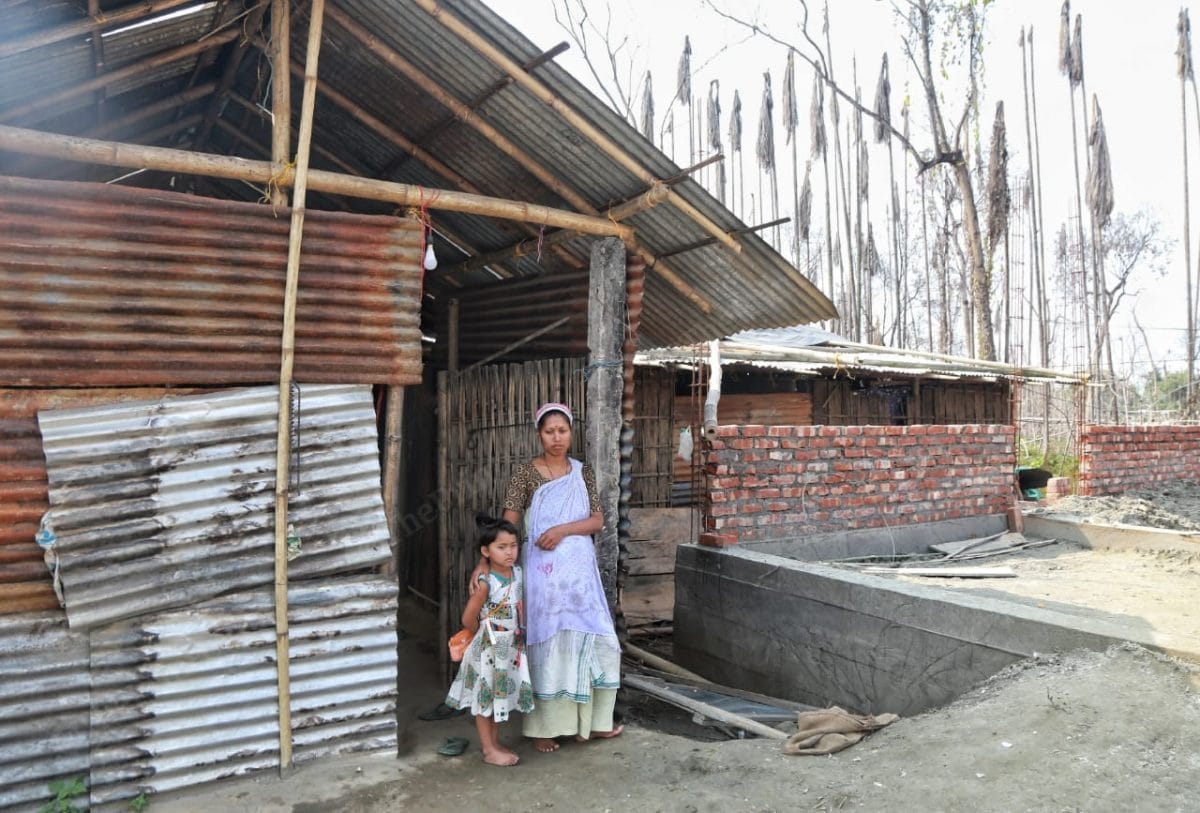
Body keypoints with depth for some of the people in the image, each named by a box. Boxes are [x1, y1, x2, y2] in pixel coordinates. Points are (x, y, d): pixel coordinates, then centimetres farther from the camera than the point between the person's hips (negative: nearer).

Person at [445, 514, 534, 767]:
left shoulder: (518, 572, -4)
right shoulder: (486, 583, -23)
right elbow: (468, 619, -16)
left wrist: (517, 633, 7)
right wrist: (487, 634, 0)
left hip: (511, 646, 6)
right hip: (489, 648, -6)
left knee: (501, 695, 18)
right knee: (485, 697, 8)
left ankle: (495, 743, 32)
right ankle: (489, 751, 19)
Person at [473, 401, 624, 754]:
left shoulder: (583, 472, 7)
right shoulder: (525, 472, -5)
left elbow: (597, 520, 1)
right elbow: (507, 523, -13)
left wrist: (563, 530, -16)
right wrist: (485, 562, -25)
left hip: (580, 568, 4)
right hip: (543, 569, -4)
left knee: (591, 638, 7)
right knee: (547, 643, 2)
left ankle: (589, 721, 22)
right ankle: (544, 726, 16)